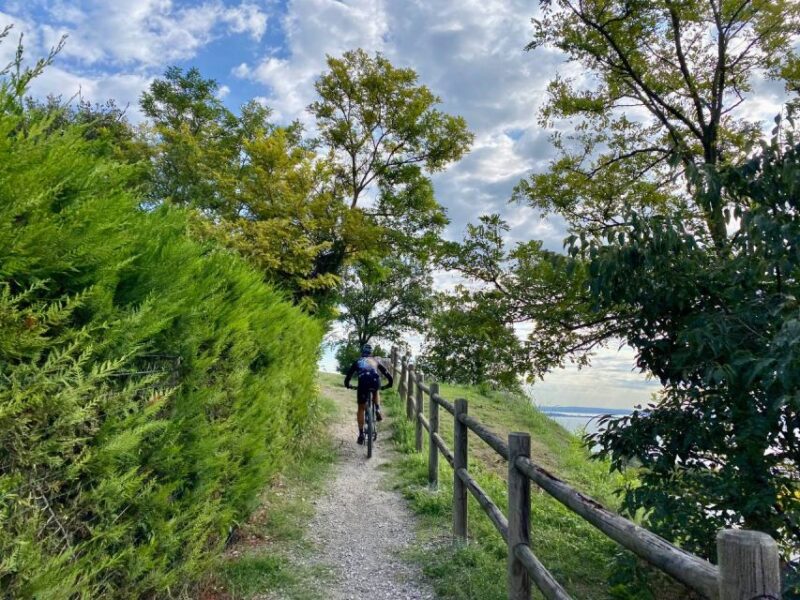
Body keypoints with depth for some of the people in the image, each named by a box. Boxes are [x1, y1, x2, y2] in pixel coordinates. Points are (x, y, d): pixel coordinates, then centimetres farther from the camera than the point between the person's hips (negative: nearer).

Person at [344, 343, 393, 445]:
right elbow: (386, 373, 29)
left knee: (361, 408, 15)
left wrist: (347, 385, 45)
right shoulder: (375, 361, 30)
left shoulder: (357, 362, 28)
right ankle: (377, 411, 16)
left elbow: (348, 375, 28)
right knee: (375, 393, 39)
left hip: (363, 383, -1)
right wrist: (389, 384, 43)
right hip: (375, 382, 1)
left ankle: (361, 434, 11)